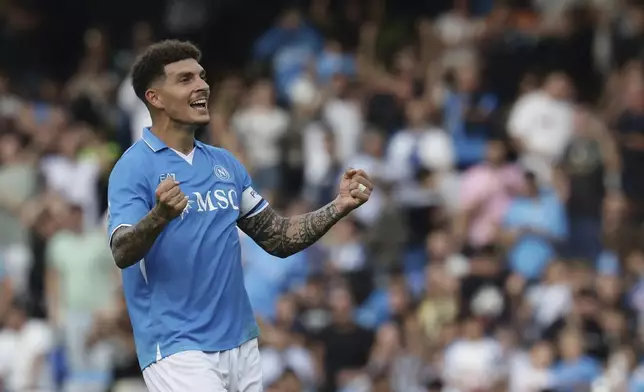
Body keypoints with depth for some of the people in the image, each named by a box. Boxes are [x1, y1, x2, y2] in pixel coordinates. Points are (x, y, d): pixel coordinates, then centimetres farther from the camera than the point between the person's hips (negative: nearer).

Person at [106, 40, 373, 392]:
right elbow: (122, 253, -21)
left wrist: (338, 207, 2)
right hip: (175, 348, -7)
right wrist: (159, 216, -41)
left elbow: (278, 238, 17)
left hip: (240, 346, 7)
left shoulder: (226, 164, 14)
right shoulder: (134, 168, -8)